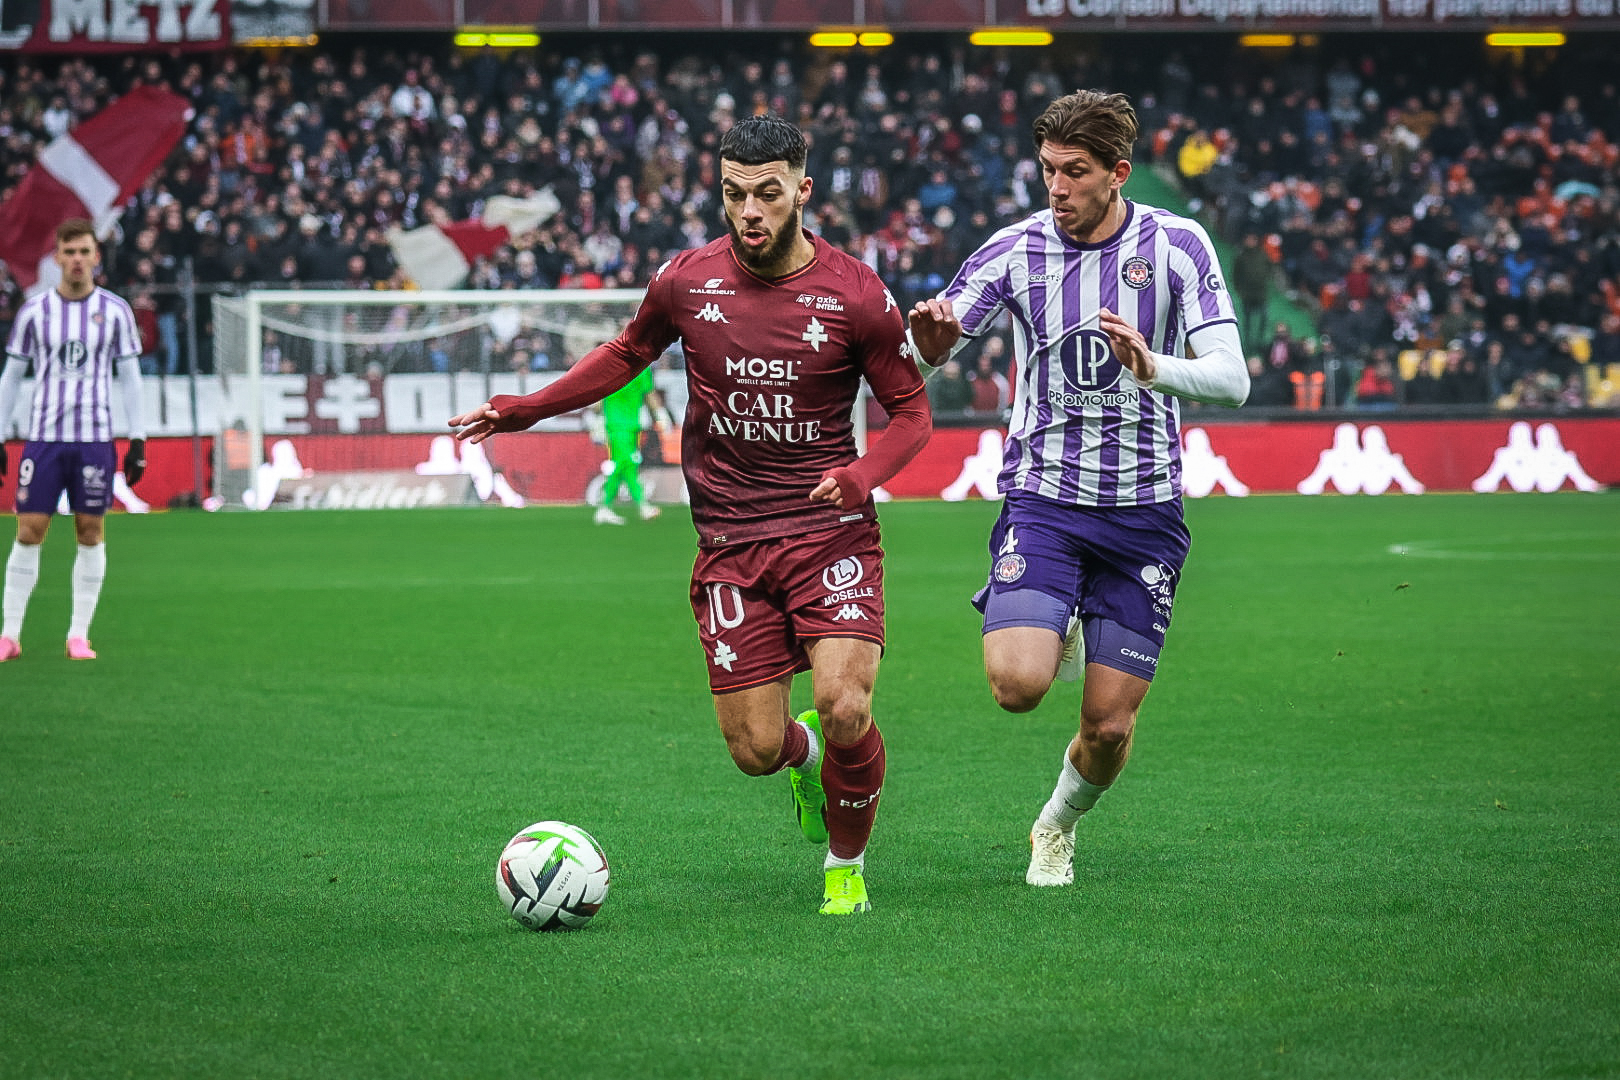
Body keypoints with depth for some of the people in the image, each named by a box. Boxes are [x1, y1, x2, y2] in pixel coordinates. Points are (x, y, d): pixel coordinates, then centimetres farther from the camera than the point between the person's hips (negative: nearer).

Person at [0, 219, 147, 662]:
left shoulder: (115, 310, 3)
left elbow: (129, 377, 7)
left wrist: (138, 440, 1)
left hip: (95, 438, 0)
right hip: (43, 437, 0)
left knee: (91, 532, 1)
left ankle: (79, 636, 7)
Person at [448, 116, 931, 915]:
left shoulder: (855, 294, -7)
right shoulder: (686, 282, 0)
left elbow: (911, 411, 3)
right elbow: (627, 353, 20)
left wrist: (861, 476, -16)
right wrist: (522, 411, 13)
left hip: (829, 532, -2)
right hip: (729, 544, 2)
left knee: (844, 709, -21)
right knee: (755, 749, -3)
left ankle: (846, 864, 8)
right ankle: (807, 754, 37)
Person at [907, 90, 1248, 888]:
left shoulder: (1177, 246, -5)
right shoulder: (1016, 249, -3)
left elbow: (1230, 378, -11)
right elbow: (926, 354, -1)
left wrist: (1154, 368, -32)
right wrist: (932, 340, -26)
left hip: (1143, 511, 0)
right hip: (1043, 499, 0)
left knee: (1109, 726, 0)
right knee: (1017, 685, -22)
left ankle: (1057, 828, 33)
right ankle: (1054, 635, 15)